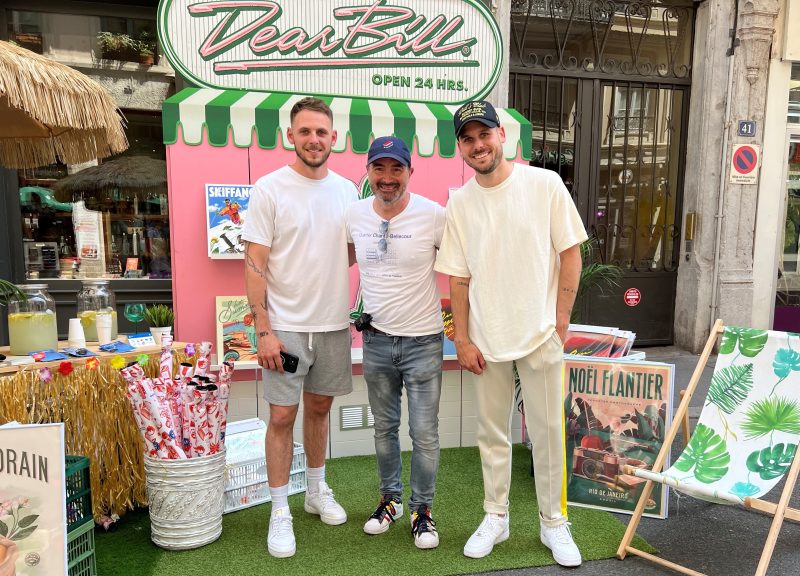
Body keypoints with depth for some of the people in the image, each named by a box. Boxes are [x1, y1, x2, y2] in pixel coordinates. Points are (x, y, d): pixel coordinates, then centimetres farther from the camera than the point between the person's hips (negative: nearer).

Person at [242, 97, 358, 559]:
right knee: (283, 416, 3)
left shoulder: (347, 190, 5)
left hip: (334, 324, 4)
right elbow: (255, 264, -10)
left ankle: (318, 490, 36)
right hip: (285, 326, -4)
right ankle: (280, 511, 19)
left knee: (320, 407, 17)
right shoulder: (270, 189, -8)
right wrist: (263, 329, -15)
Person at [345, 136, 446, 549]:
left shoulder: (433, 215, -14)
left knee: (424, 432, 4)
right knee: (384, 427, 18)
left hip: (423, 340, -4)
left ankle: (422, 510, 26)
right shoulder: (355, 215, -2)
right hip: (376, 339, 4)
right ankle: (391, 499, 38)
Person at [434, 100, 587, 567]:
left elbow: (571, 255, -3)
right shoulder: (460, 202, 1)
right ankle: (496, 518, 32)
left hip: (540, 335, -2)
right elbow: (459, 278, 4)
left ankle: (553, 522, 27)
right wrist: (462, 340, 0)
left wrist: (560, 320, -6)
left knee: (548, 431, 8)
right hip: (486, 340, 3)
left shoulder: (545, 184, -6)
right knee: (492, 432, 14)